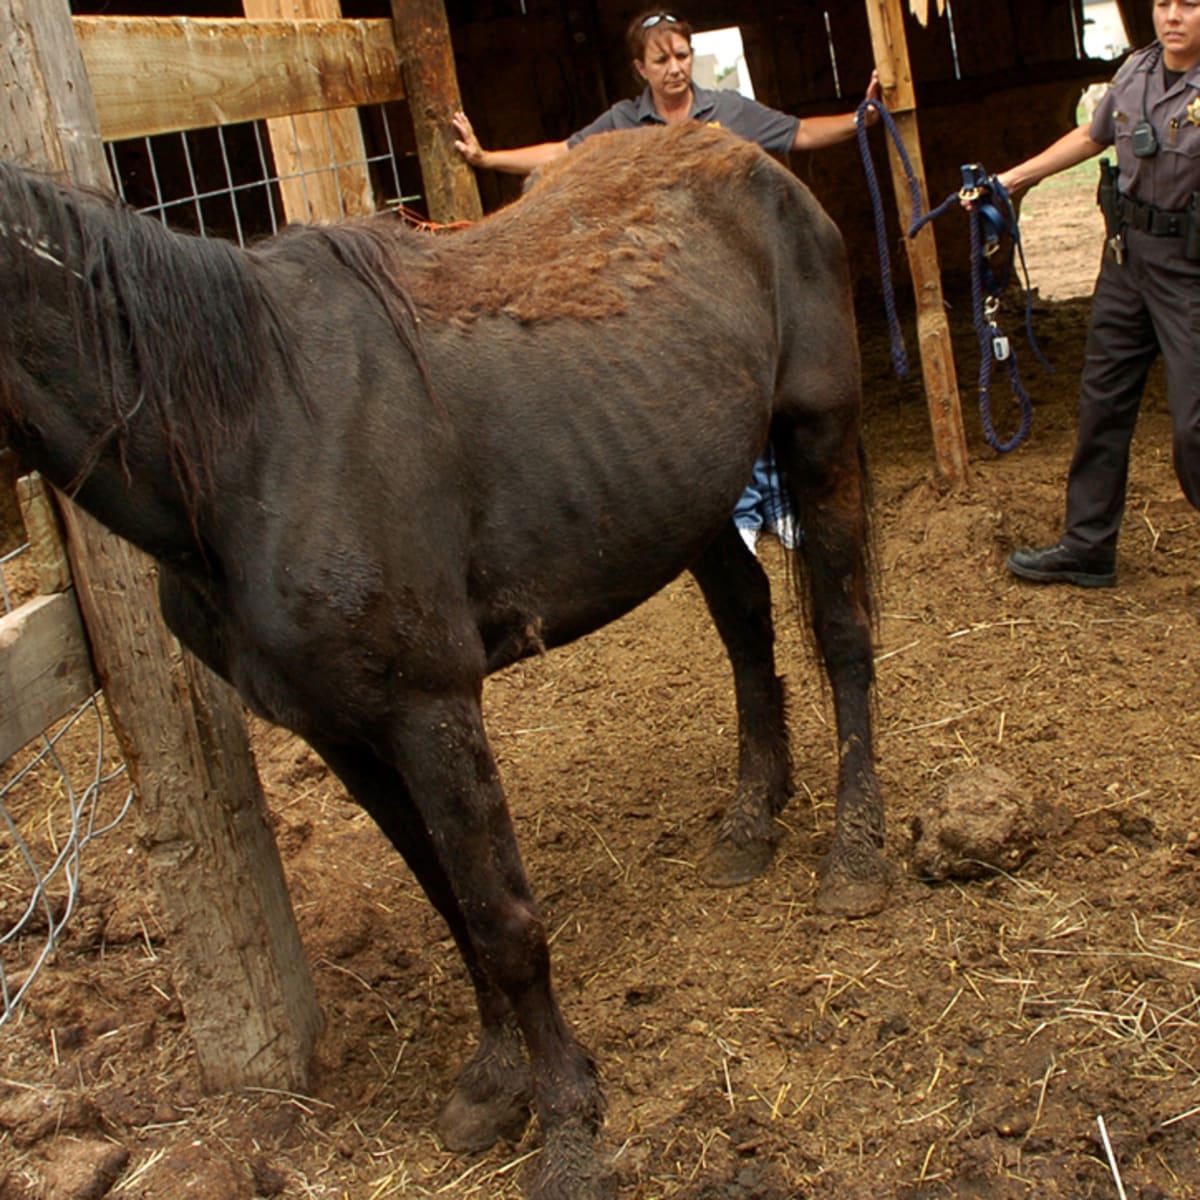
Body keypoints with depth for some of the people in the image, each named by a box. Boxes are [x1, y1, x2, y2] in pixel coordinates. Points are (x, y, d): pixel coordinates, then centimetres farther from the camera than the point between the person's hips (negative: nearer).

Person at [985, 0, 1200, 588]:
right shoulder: (1136, 70, 4)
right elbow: (1090, 136, 21)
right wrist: (1011, 180, 23)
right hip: (1127, 253, 7)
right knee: (1102, 401, 12)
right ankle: (1087, 546, 24)